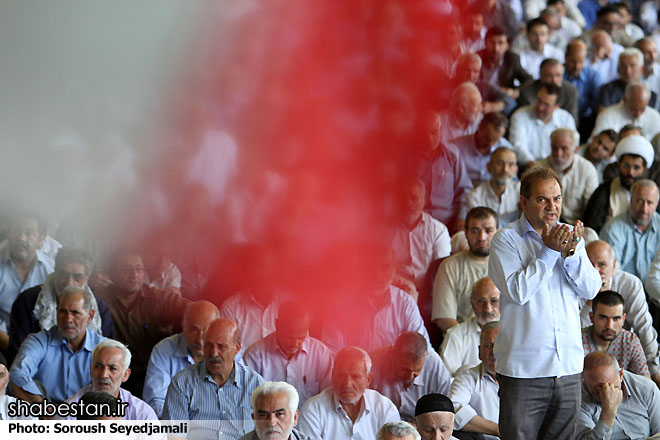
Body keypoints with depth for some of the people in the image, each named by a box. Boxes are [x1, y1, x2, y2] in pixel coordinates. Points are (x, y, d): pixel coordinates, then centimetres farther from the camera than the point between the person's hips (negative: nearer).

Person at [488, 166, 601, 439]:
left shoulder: (569, 235, 12)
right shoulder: (506, 240, -2)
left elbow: (591, 290, 4)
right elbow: (517, 291, -15)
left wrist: (571, 253, -11)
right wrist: (549, 252, -15)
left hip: (568, 365, 4)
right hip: (523, 368, -4)